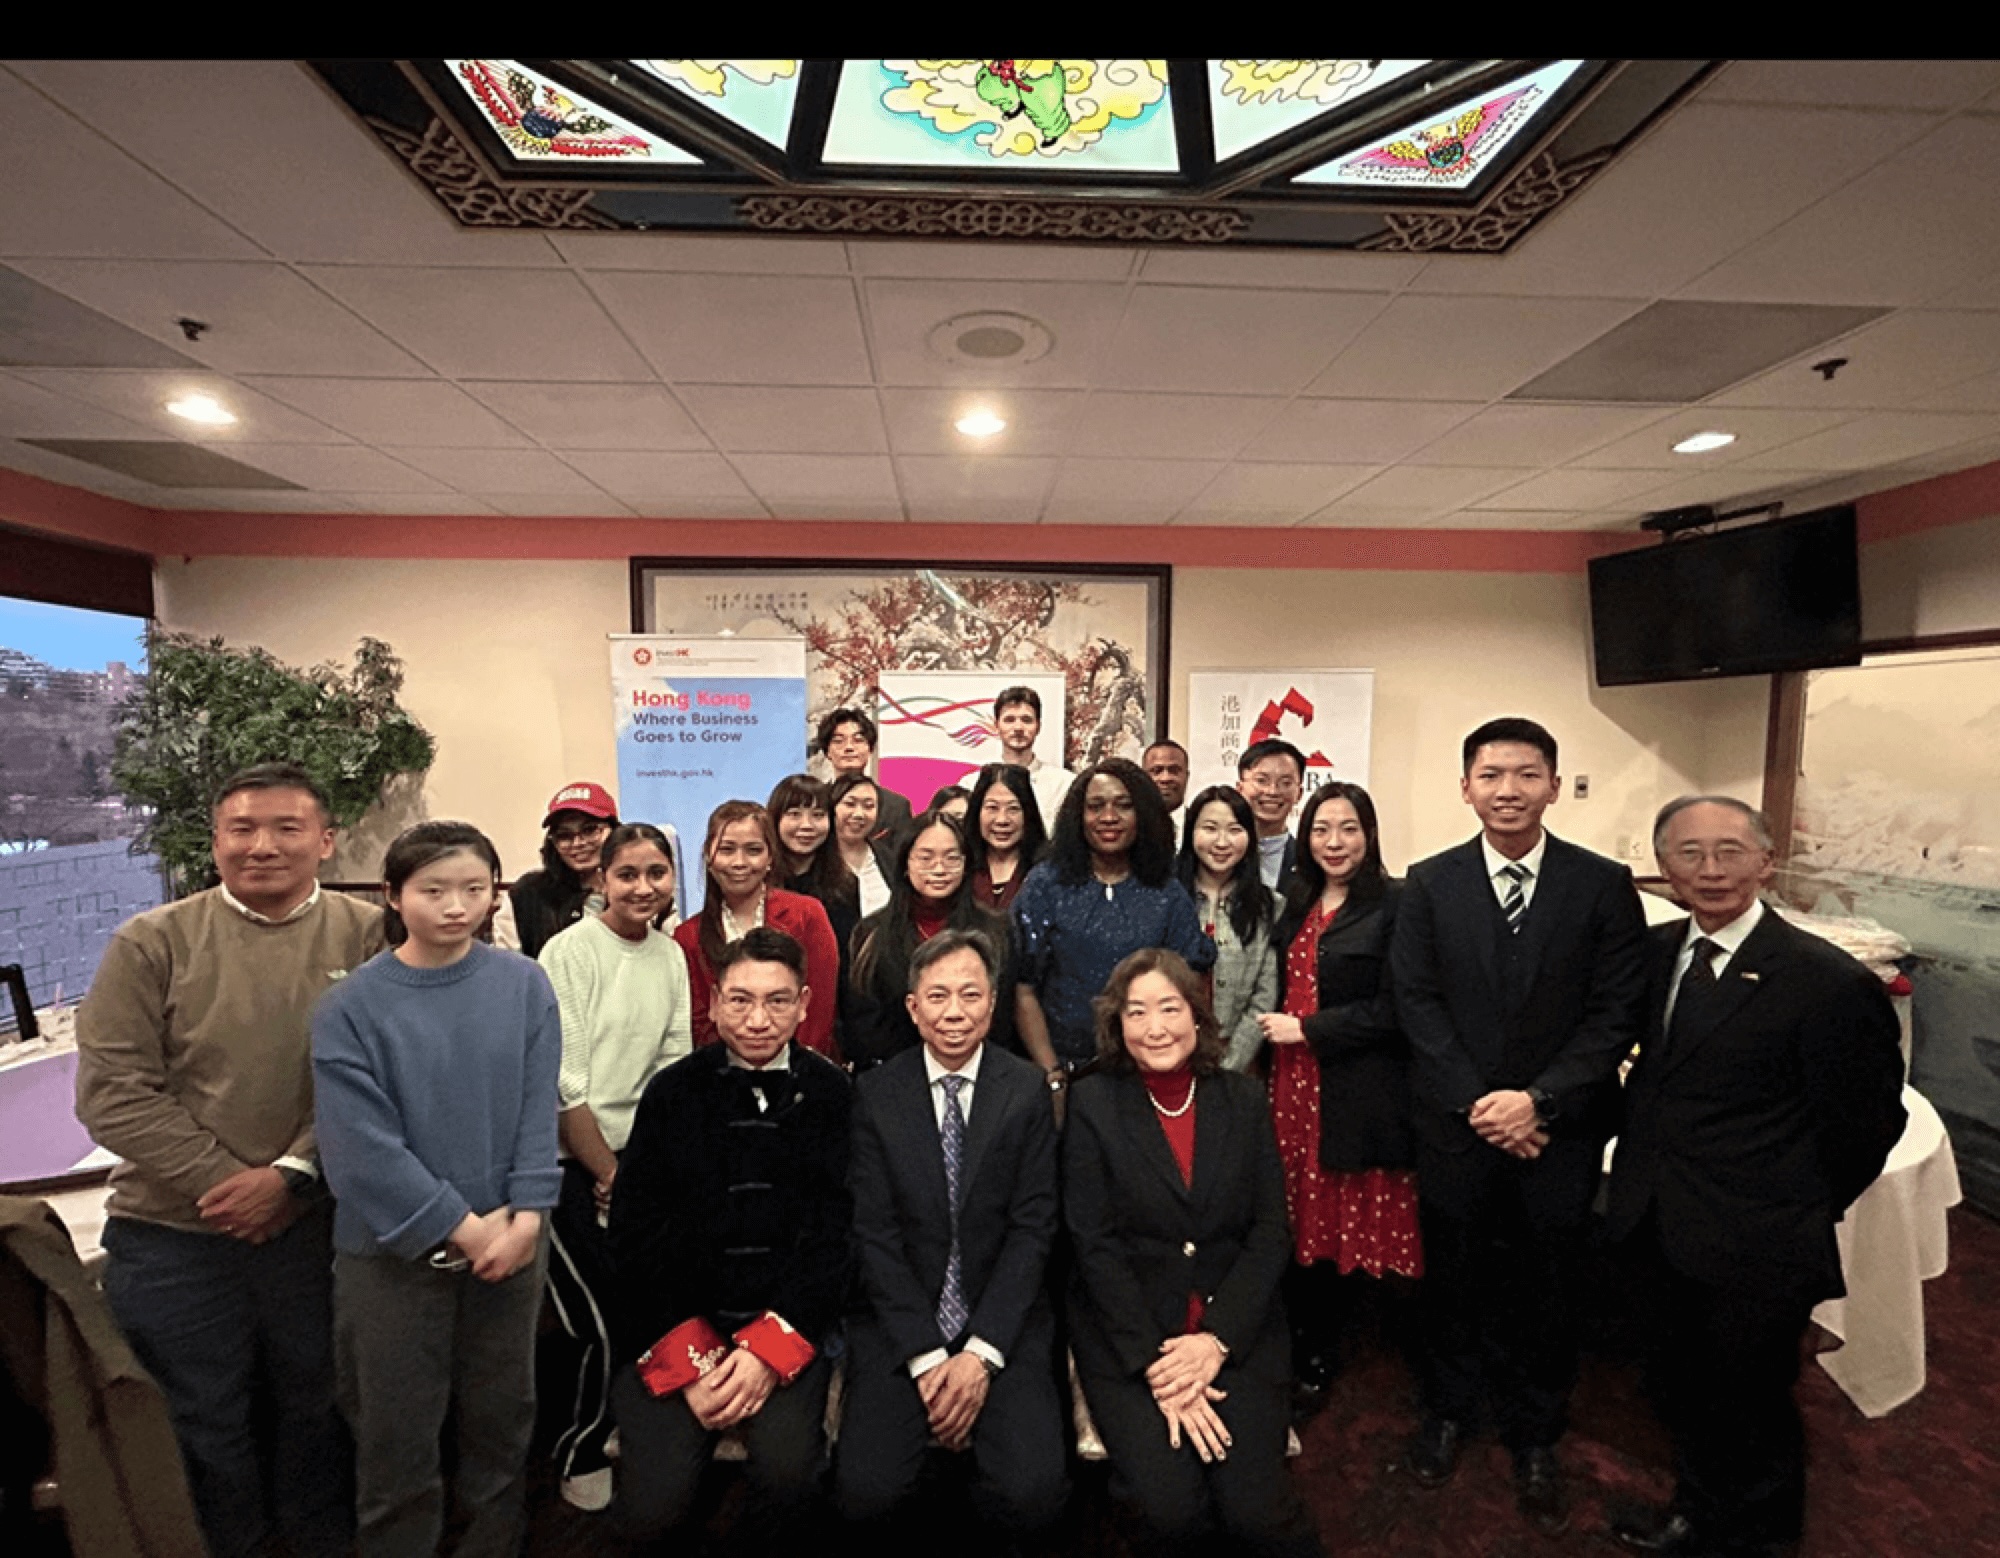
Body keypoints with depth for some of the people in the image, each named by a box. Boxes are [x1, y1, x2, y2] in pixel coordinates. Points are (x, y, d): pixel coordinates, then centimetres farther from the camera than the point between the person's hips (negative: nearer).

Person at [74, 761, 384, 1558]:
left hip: (319, 1225, 1)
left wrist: (292, 1174, -17)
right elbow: (112, 1089, -8)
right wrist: (220, 1181, -13)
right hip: (171, 1234, 0)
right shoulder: (152, 942, -6)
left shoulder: (369, 938, -7)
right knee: (200, 1425, 18)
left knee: (317, 1407, 20)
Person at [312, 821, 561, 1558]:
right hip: (392, 1251, -2)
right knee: (397, 1433, 14)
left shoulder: (525, 985, -6)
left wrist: (523, 1218, -13)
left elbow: (539, 1110, -5)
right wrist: (462, 1228, -15)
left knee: (503, 1417, 17)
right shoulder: (349, 1007, -11)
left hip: (510, 1239, 2)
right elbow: (361, 1147, -14)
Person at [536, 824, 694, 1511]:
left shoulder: (671, 955, 4)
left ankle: (617, 1423, 34)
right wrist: (608, 1172, -9)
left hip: (639, 1155, 5)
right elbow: (563, 1081, -15)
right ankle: (577, 1452, 24)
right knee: (598, 1320, -4)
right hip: (571, 1162, -5)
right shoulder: (571, 951, -14)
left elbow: (673, 1063, 6)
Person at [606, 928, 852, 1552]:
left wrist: (770, 1347, -14)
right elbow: (635, 1236, 0)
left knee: (788, 1472, -23)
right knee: (652, 1506, -15)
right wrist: (689, 1358, -9)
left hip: (789, 1325, -1)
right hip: (677, 1329, 1)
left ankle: (765, 1545, 11)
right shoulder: (673, 1091, 1)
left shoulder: (832, 1094, -3)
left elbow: (837, 1233, -4)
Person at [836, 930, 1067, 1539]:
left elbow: (1033, 1227, -6)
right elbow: (875, 1233, -5)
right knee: (866, 1492, -15)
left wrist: (982, 1352, -12)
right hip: (899, 1320, 1)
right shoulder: (875, 1094, -4)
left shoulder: (1026, 1090, -4)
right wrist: (926, 1355, -11)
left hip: (1003, 1318, 0)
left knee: (1031, 1498, -17)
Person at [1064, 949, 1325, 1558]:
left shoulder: (1244, 1100, 3)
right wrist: (1156, 1366, -13)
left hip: (1236, 1330, 2)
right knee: (1170, 1508, -18)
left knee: (1254, 1508, -13)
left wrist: (1216, 1339, -11)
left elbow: (1270, 1234, 1)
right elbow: (1096, 1245, -7)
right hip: (1127, 1332, -1)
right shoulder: (1094, 1103, -5)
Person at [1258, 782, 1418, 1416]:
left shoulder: (1395, 904, -10)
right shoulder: (1297, 906, 11)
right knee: (1297, 1221, 11)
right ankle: (1298, 1350, 29)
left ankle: (1319, 1359, 26)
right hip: (1293, 1083, 5)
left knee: (1339, 1223, 7)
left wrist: (1306, 1030, -13)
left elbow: (1393, 1008, -15)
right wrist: (1273, 1031, 7)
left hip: (1356, 1093, -5)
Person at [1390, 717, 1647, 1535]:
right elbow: (1417, 1002, -5)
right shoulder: (1429, 884, -4)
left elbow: (1617, 1014, -8)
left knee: (1545, 1288, 16)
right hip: (1457, 1125, 1)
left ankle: (1534, 1437, 40)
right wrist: (1477, 1104, -12)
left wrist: (1539, 1100, -15)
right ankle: (1447, 1410, 42)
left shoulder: (1604, 885, -5)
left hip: (1560, 1130, 0)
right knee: (1453, 1278, 17)